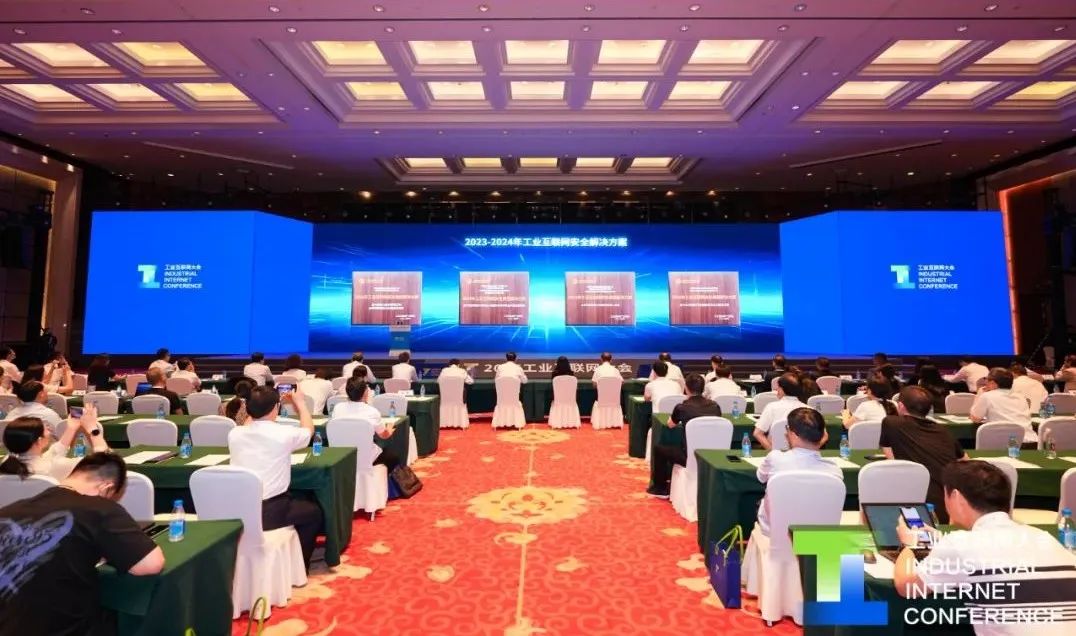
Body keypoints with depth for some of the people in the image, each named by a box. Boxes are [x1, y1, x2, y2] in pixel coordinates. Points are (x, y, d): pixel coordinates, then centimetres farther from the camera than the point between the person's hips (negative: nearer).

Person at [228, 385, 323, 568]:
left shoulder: (234, 434, -3)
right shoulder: (284, 434, -15)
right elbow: (308, 429, 10)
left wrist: (269, 401, 30)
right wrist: (300, 402, 23)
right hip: (272, 512, -5)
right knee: (313, 512, 22)